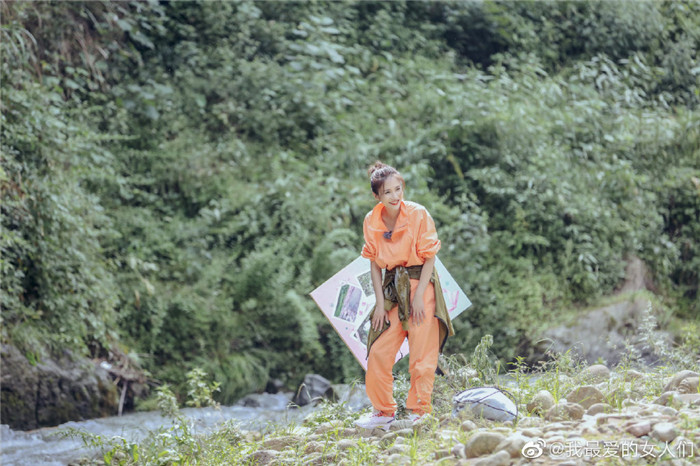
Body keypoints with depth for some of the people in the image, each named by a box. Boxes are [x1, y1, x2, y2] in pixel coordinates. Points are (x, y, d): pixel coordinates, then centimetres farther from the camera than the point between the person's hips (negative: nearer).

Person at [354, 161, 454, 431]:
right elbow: (375, 265, 6)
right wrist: (380, 302, -1)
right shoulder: (371, 222, 0)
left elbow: (429, 258, -7)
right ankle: (384, 412, 14)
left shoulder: (418, 215, -11)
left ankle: (419, 412, 6)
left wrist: (418, 296, -13)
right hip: (392, 288, 4)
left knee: (421, 353, -4)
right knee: (378, 352, 1)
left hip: (420, 284, -4)